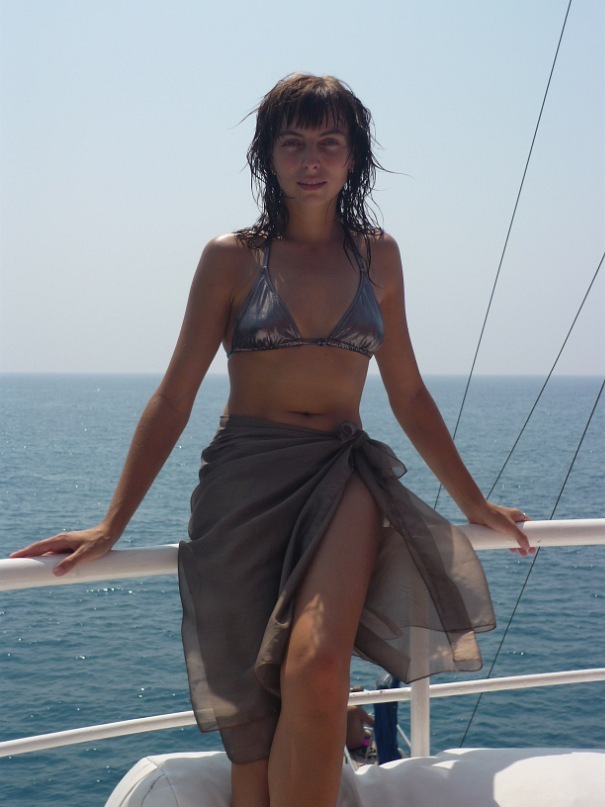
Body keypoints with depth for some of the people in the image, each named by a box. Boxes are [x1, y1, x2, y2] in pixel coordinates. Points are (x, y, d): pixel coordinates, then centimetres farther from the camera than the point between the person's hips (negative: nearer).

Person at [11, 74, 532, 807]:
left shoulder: (377, 256, 11)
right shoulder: (232, 258, 4)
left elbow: (408, 395, 18)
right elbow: (173, 399, 4)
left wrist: (475, 503, 21)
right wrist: (111, 525, 1)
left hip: (344, 477, 1)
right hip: (246, 480, -1)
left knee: (315, 667, -28)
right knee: (254, 735, -4)